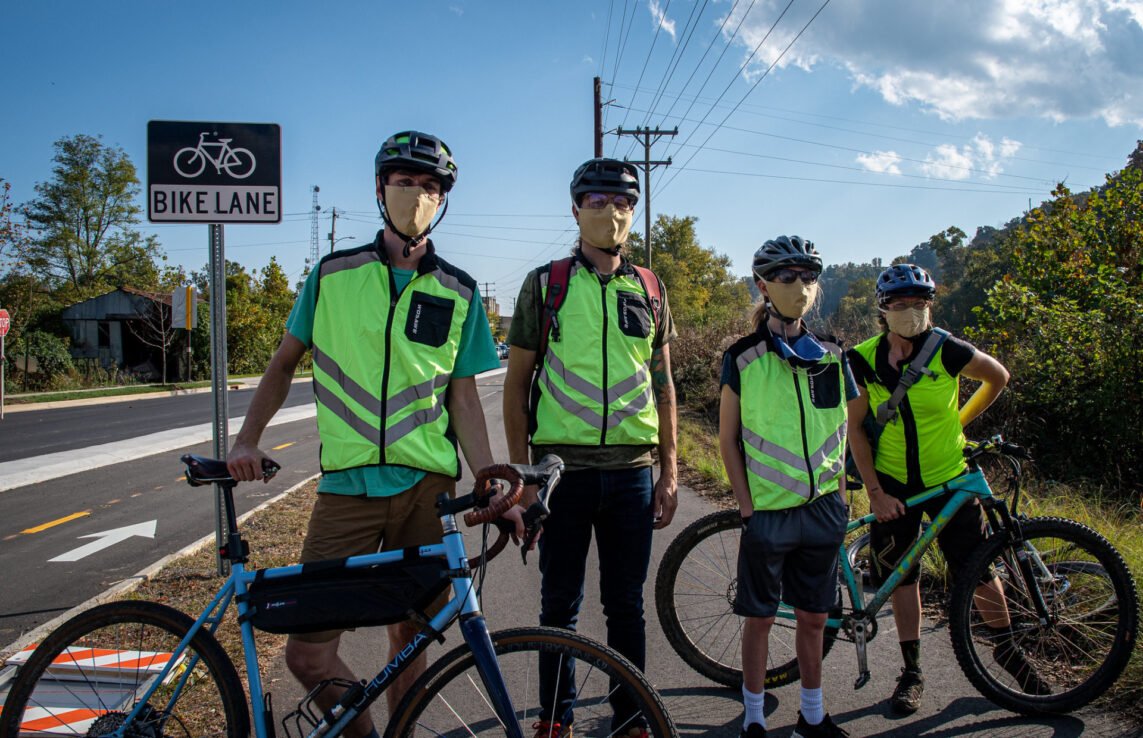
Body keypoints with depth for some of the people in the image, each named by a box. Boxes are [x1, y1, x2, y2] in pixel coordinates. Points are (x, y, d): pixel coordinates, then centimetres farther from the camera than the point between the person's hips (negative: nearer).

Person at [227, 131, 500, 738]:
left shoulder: (458, 294, 5)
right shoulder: (333, 275, 5)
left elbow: (463, 398, 6)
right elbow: (284, 363, 13)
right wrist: (247, 440, 0)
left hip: (425, 488, 0)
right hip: (347, 485, 0)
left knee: (409, 636, 8)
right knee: (308, 652, -4)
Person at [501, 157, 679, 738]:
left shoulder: (650, 289, 9)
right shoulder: (545, 285, 1)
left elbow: (663, 385, 13)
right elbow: (517, 381, 2)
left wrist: (670, 473, 8)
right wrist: (520, 474, -4)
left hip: (632, 471, 2)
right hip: (563, 467, -2)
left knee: (626, 606, 10)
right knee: (560, 605, 8)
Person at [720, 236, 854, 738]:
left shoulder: (831, 356, 5)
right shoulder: (743, 358, -6)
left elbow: (839, 431, 12)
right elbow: (728, 438, -3)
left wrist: (839, 493, 7)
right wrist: (746, 504, -7)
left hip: (822, 508, 3)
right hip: (767, 509, -3)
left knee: (813, 616, 13)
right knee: (760, 617, 7)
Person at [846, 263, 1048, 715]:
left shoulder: (946, 350, -14)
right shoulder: (864, 360, -9)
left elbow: (998, 377, 5)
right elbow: (856, 428, -3)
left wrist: (960, 421, 6)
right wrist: (875, 492, -7)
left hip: (948, 478, -1)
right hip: (893, 483, 1)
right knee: (902, 577, 7)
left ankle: (1008, 648, 29)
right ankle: (912, 672, 21)